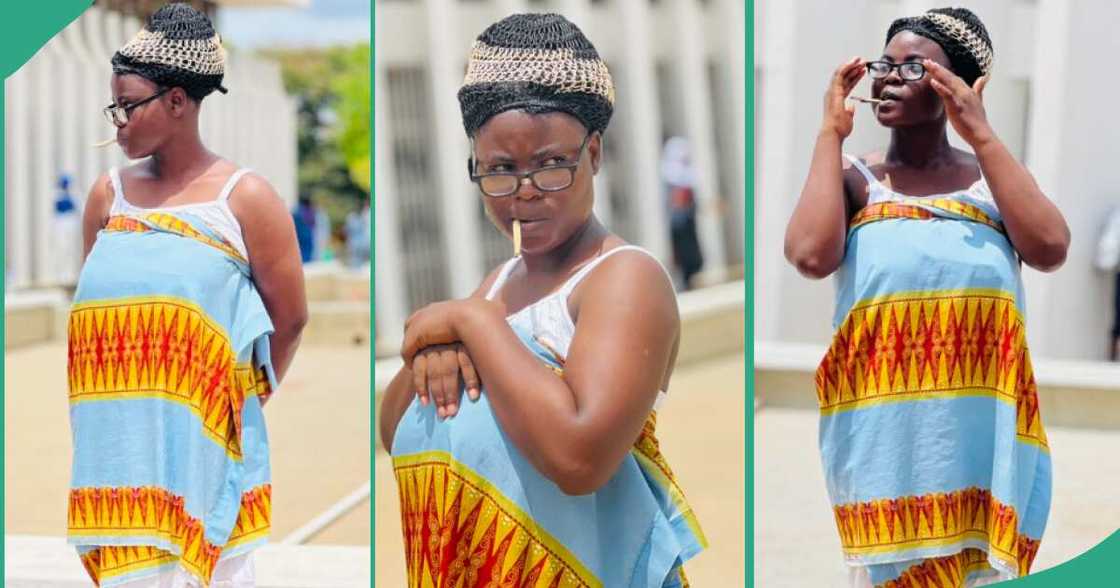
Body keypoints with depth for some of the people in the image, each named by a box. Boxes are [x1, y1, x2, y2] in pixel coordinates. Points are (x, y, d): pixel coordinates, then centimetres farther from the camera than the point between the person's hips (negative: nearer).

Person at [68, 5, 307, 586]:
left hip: (206, 444, -3)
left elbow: (289, 317, 2)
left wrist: (246, 396, 12)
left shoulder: (245, 199, -4)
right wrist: (128, 398, 12)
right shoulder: (108, 195, 8)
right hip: (122, 446, 3)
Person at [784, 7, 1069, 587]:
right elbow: (811, 255, -15)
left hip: (984, 422, 2)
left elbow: (1049, 248, -9)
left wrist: (980, 134, -7)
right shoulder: (854, 179, 6)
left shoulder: (992, 176, 11)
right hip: (885, 426, -2)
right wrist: (830, 133, -6)